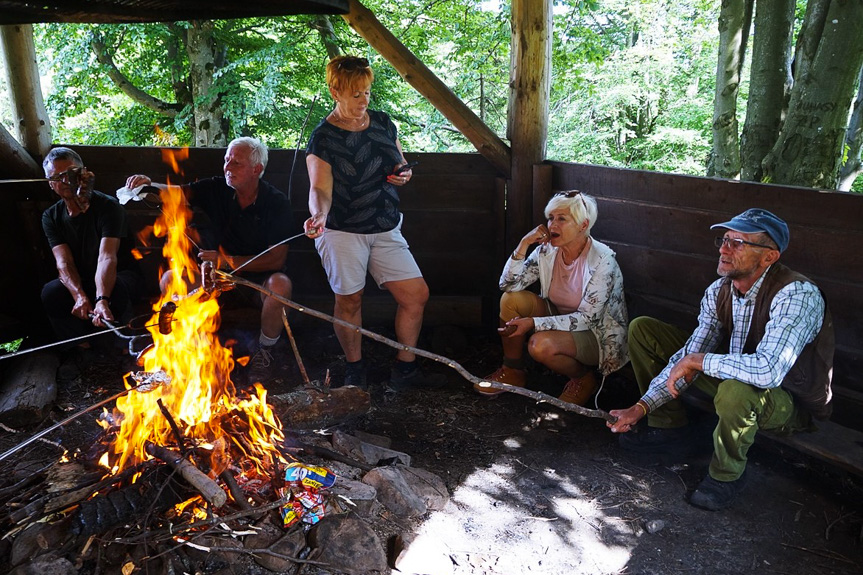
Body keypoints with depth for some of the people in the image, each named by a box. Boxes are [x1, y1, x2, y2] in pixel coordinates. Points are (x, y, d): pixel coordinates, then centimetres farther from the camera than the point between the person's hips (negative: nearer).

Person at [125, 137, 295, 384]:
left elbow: (277, 259, -16)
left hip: (258, 278, -3)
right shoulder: (216, 188, 0)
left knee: (280, 285, -36)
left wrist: (229, 261, -21)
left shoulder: (276, 202, -11)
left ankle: (264, 352, -9)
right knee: (170, 280, -18)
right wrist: (148, 184, -34)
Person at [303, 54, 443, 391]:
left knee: (417, 294, 2)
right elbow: (320, 188, -18)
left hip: (386, 230, 5)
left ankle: (404, 371, 16)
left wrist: (404, 174, -6)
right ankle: (355, 370, 28)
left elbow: (401, 164, 19)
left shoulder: (383, 123, 7)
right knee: (349, 301, 5)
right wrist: (319, 215, -40)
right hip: (342, 232, -5)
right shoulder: (323, 138, -9)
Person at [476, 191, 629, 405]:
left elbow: (587, 319, -24)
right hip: (559, 319, 6)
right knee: (510, 299, -15)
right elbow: (508, 284, -11)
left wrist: (533, 323, -30)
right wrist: (524, 244, -23)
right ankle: (513, 371, 1)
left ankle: (583, 378, -2)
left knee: (540, 344, -33)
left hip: (597, 334, -6)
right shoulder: (547, 250, -8)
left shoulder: (602, 261, -24)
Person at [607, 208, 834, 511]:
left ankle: (727, 473, -11)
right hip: (730, 375, 7)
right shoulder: (718, 292, -8)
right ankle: (671, 430, 9)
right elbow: (688, 359, -6)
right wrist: (642, 407, -15)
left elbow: (767, 370, -43)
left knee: (735, 389, -44)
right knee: (642, 329, 0)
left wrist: (696, 360, -30)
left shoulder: (797, 294, -29)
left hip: (793, 402, -6)